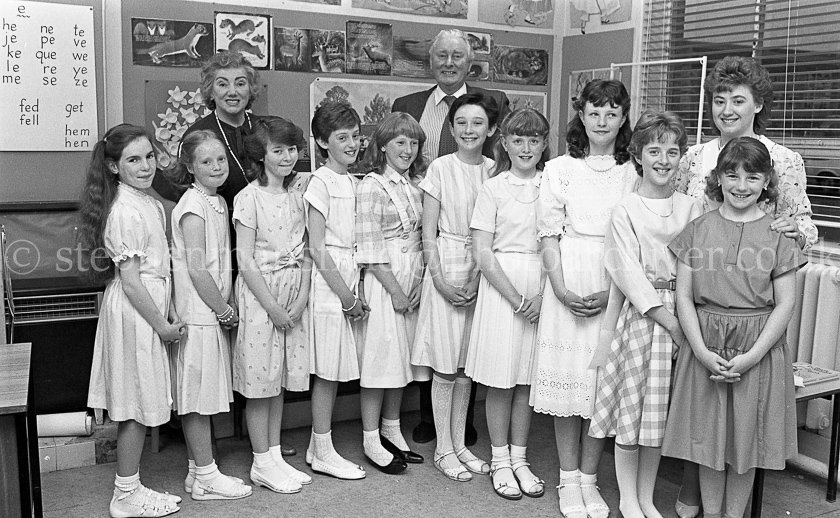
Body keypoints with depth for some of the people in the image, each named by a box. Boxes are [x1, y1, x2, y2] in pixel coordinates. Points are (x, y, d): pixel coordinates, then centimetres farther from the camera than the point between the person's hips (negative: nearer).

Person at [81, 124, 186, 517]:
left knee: (138, 408, 15)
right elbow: (130, 280, -19)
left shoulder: (149, 203, 10)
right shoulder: (125, 212, -19)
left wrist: (169, 311, 10)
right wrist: (162, 326, -14)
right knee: (137, 407, 2)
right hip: (133, 313, -9)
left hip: (147, 309, 9)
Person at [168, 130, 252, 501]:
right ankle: (205, 478, 12)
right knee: (198, 395, 1)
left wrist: (229, 305, 9)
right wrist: (225, 311, -12)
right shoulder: (193, 207, -15)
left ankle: (198, 470, 26)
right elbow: (196, 269, -19)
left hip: (213, 313, 9)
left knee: (205, 396, 15)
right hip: (197, 313, -9)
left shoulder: (218, 202, 12)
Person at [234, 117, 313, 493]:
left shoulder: (299, 191, 5)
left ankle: (275, 456, 23)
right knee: (261, 379, 2)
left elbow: (305, 251, 4)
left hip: (294, 293, 5)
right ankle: (262, 463, 14)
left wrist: (302, 298, -7)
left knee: (281, 378, 12)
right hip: (259, 293, -5)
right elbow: (246, 261, -12)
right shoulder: (249, 198, -10)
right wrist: (274, 307, -14)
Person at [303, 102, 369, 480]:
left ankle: (319, 446, 24)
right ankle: (324, 453, 11)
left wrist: (356, 291, 7)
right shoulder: (321, 182, -10)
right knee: (327, 371, 0)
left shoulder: (352, 182, 13)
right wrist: (345, 294, -12)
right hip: (328, 283, -8)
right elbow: (316, 248, -13)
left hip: (347, 282, 8)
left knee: (335, 371, 12)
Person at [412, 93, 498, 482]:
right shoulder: (440, 169, -4)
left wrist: (481, 276, -7)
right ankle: (443, 449, 15)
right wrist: (440, 278, -12)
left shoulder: (496, 171, 4)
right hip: (445, 268, -3)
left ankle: (459, 444, 24)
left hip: (483, 271, 3)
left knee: (467, 365, 11)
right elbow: (428, 233, -3)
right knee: (445, 366, 2)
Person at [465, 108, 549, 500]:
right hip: (501, 285, -2)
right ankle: (500, 461, 19)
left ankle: (519, 459, 22)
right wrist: (516, 299, -11)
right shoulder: (493, 188, -2)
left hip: (543, 290, 2)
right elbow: (483, 254, -6)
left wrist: (542, 296, -10)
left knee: (527, 380, 10)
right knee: (500, 381, 5)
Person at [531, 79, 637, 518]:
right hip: (568, 285, 0)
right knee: (567, 377, 3)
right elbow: (549, 234, 1)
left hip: (617, 290, 1)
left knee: (603, 381, 4)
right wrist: (560, 288, -11)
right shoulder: (560, 169, 6)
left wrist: (612, 293, -11)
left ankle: (589, 478, 20)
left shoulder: (633, 173, 6)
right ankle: (568, 479, 18)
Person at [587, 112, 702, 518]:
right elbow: (628, 273, -10)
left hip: (682, 316, 4)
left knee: (661, 412, 10)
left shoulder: (692, 208, 7)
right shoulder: (625, 211, -4)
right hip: (639, 314, -3)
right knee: (631, 407, 2)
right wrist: (667, 319, -14)